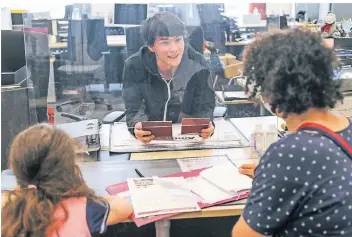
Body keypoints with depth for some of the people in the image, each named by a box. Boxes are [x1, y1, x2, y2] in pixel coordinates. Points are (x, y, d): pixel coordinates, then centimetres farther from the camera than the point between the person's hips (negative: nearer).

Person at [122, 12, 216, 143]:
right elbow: (135, 109, -14)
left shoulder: (197, 63, -11)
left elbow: (204, 106, -8)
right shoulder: (134, 65, -14)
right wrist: (137, 127, -38)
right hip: (149, 136, 1)